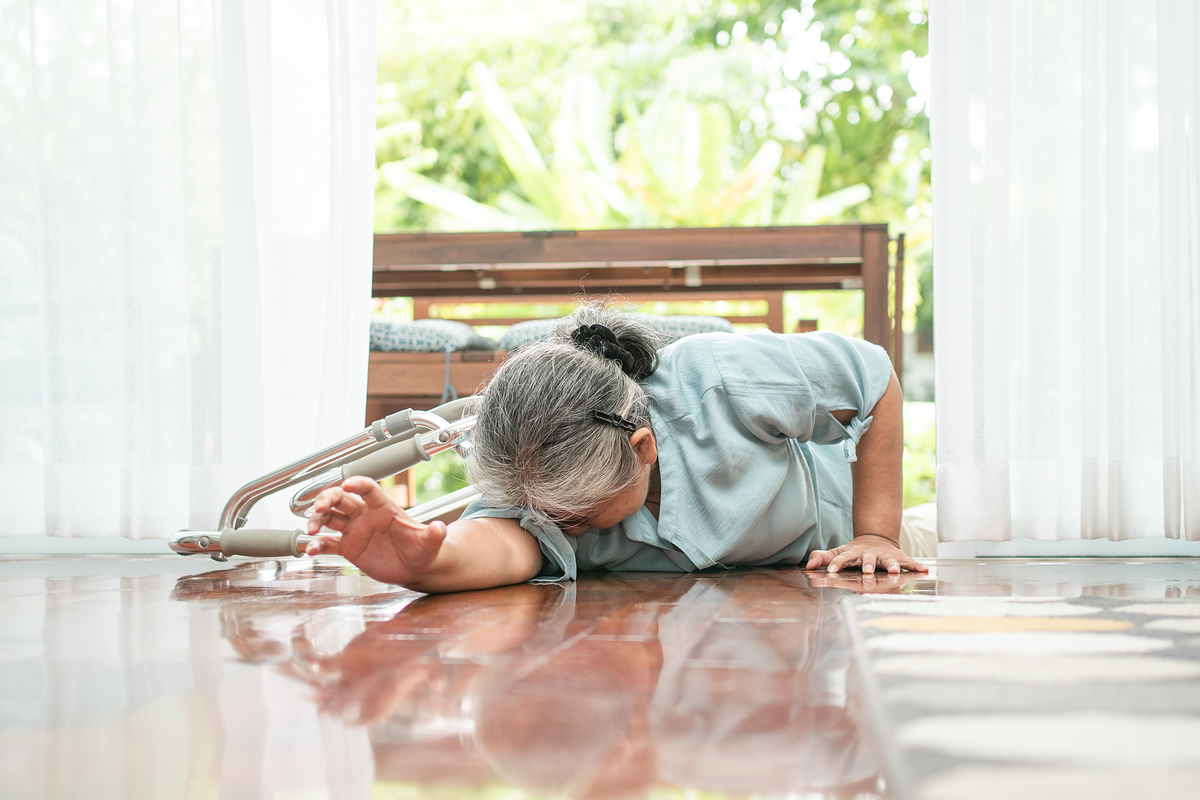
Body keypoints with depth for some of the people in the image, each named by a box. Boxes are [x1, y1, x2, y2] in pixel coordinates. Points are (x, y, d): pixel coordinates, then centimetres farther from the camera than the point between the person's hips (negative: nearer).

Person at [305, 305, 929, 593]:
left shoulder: (723, 381, -39)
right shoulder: (539, 479, -33)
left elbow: (876, 375, -22)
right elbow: (504, 544, -58)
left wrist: (877, 534, -20)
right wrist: (425, 561, -82)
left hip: (821, 570, 0)